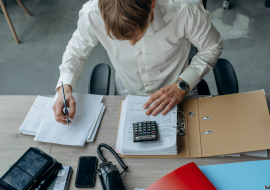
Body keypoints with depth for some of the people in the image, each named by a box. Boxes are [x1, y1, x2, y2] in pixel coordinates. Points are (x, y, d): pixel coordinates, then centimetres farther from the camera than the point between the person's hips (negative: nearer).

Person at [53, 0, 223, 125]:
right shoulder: (92, 14, -26)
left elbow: (212, 47, -10)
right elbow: (76, 51, -3)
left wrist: (182, 85, -21)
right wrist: (65, 87, -21)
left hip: (178, 97, 0)